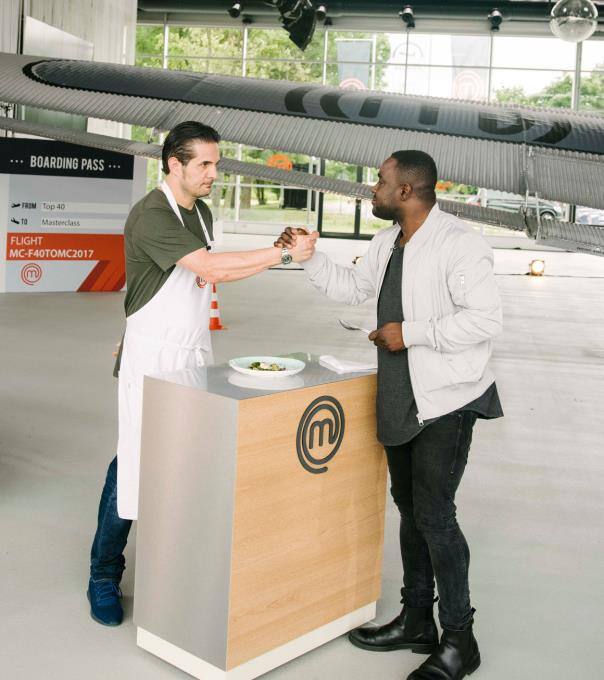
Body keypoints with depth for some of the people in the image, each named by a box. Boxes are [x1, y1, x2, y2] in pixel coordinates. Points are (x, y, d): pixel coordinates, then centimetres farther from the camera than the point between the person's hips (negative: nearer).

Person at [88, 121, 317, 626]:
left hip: (195, 354, 7)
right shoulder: (150, 216, -16)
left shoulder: (202, 212, 12)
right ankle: (105, 575, 12)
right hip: (151, 357, -7)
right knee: (135, 464, -3)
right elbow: (210, 267, -25)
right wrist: (284, 254, -22)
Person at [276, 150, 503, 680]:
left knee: (434, 514, -6)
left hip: (447, 402, -9)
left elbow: (485, 318, -24)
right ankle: (417, 621, 31)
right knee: (410, 509, 16)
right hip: (401, 399, 9)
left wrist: (410, 333, -21)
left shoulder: (458, 243, -18)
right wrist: (310, 257, 7)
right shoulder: (388, 242, 10)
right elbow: (352, 288, 21)